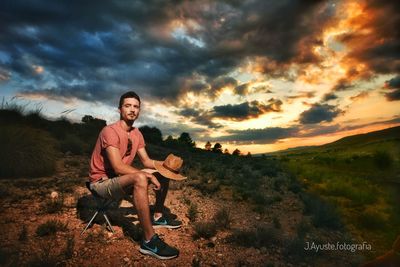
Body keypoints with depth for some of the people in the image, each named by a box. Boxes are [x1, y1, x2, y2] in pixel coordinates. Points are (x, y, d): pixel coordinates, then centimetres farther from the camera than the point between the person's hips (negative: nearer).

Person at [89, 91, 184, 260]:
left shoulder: (137, 134, 4)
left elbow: (146, 161, 6)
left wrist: (165, 164, -12)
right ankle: (149, 241, -31)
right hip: (102, 182, -8)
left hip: (122, 180, 9)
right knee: (140, 178, -39)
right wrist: (148, 176, -27)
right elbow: (118, 167, -29)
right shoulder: (110, 131, -22)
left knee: (164, 173, 5)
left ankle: (158, 217, 18)